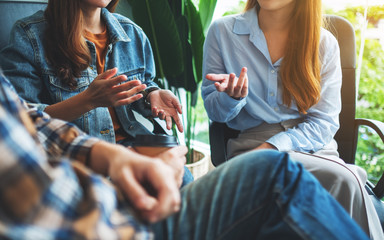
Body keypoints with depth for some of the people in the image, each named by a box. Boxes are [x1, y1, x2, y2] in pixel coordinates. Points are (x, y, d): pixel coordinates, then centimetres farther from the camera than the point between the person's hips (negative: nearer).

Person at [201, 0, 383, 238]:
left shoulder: (324, 43, 4)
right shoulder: (222, 31, 3)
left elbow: (324, 123, 1)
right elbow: (215, 113, 6)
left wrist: (271, 147, -14)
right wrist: (232, 96, -18)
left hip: (312, 145, 3)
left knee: (347, 180, -31)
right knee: (344, 179, -29)